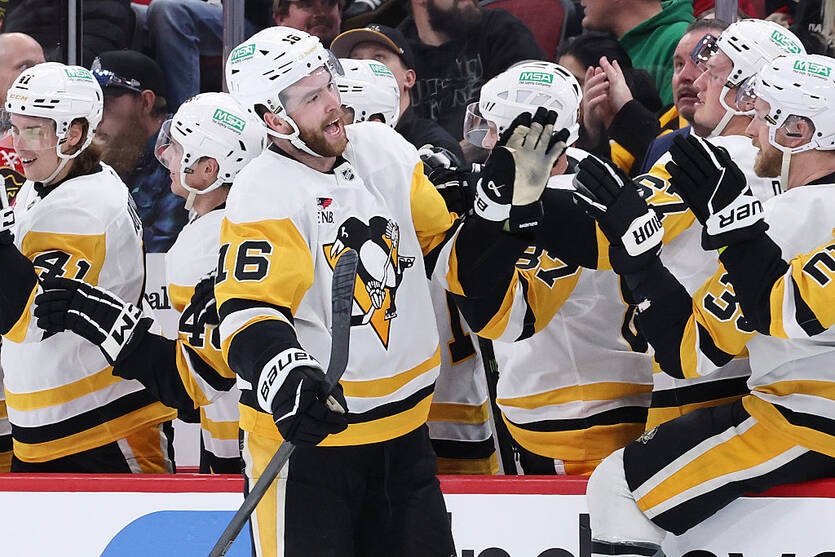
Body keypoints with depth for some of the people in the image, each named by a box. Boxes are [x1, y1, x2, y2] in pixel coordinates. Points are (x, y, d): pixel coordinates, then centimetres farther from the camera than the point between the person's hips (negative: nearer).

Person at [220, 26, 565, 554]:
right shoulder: (262, 197, -16)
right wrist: (285, 376, -42)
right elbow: (250, 311, -24)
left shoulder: (386, 152, 4)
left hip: (402, 430, 6)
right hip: (305, 430, -6)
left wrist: (514, 197, -4)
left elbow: (456, 262, 9)